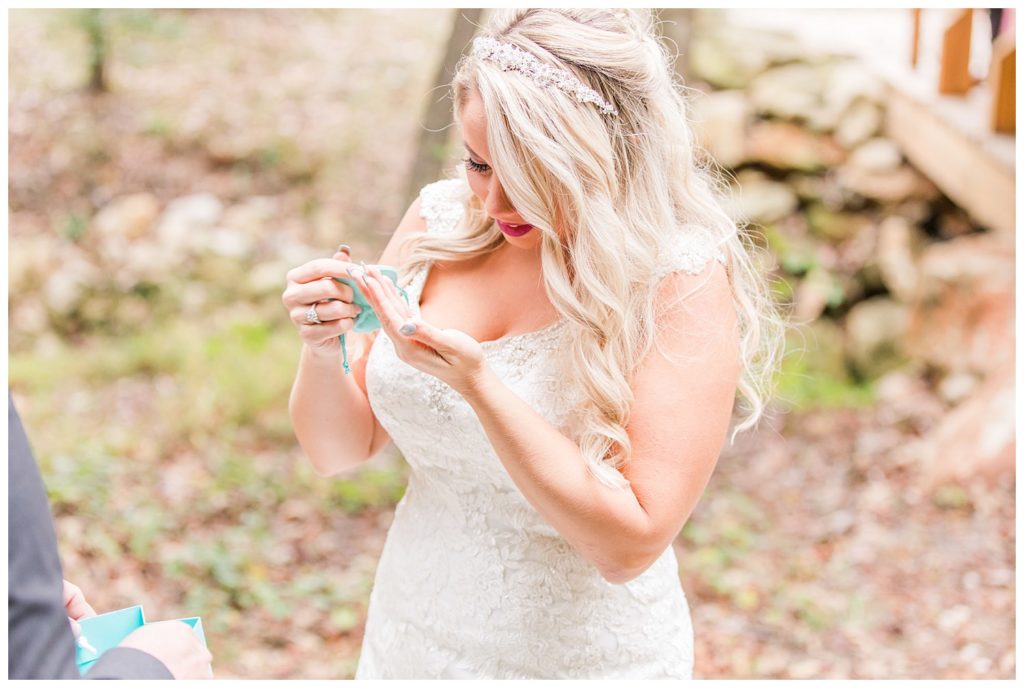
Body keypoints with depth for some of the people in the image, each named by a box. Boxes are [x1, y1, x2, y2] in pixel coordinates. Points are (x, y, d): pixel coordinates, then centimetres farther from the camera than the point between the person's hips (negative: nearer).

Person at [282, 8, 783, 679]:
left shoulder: (681, 280, -20)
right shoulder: (441, 219, -7)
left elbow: (629, 544, -24)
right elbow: (341, 448, -1)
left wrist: (478, 385, -32)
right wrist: (323, 347, -21)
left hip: (580, 657, -4)